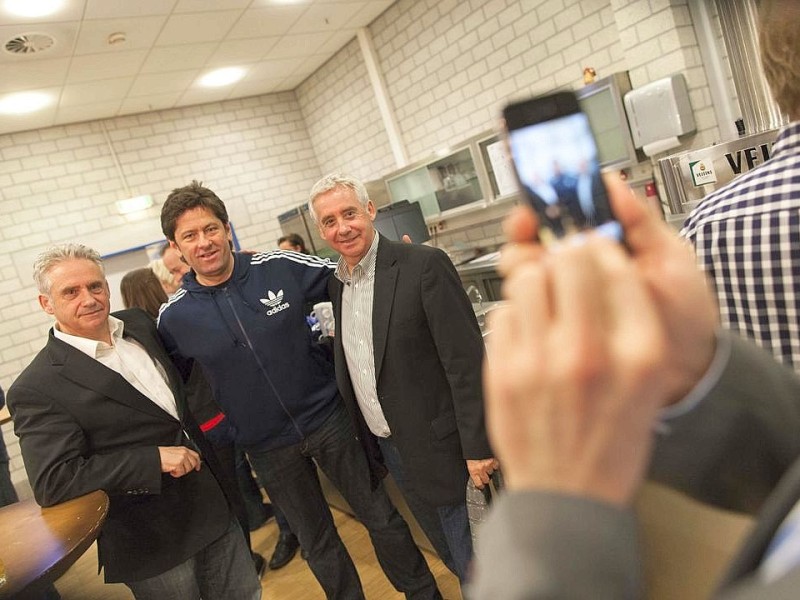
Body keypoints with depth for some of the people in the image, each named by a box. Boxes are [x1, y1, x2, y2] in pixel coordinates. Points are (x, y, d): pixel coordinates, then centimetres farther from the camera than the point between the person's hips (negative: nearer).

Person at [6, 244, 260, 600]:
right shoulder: (37, 389, -16)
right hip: (153, 544, -6)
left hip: (215, 505, 6)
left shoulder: (139, 324, 3)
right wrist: (154, 459, -24)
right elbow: (52, 481, -21)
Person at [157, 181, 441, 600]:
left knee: (382, 518, 14)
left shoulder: (280, 267, -11)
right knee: (318, 545, 18)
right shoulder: (173, 317, -7)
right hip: (267, 448, 1)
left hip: (330, 418, 0)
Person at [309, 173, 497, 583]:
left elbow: (466, 361, -19)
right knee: (447, 551, 24)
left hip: (438, 446, -6)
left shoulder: (424, 265, -18)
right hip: (386, 446, 7)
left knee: (472, 559, 9)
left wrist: (477, 447, -17)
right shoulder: (336, 282, 4)